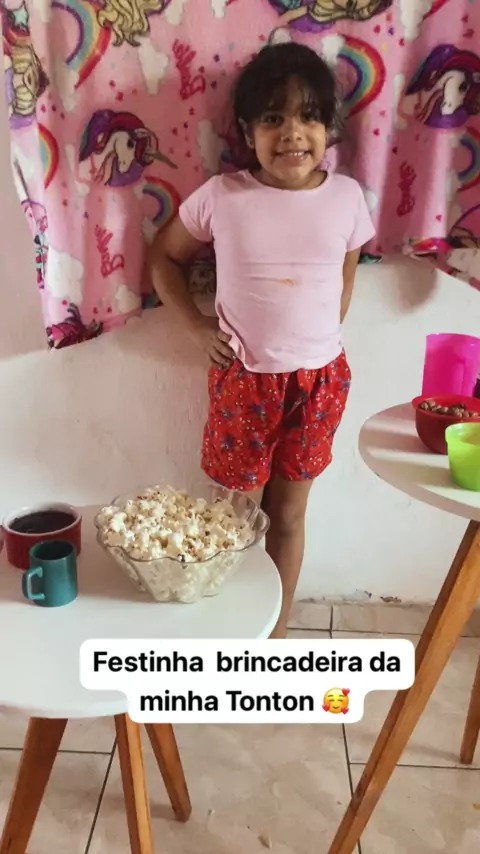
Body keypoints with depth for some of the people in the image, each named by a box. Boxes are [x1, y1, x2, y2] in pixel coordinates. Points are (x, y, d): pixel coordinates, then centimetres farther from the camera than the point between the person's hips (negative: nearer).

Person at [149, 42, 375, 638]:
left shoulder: (346, 197, -4)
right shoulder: (221, 196, -9)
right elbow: (163, 256, 5)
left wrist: (319, 340, 3)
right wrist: (196, 325, -4)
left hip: (320, 380, 2)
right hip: (243, 380, -1)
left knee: (288, 513, 14)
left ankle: (274, 638, 35)